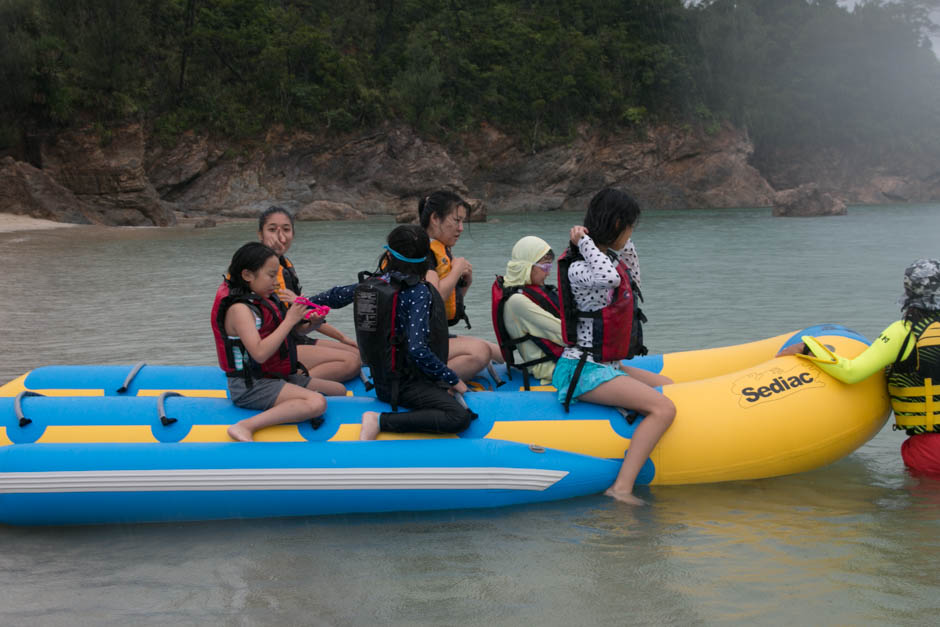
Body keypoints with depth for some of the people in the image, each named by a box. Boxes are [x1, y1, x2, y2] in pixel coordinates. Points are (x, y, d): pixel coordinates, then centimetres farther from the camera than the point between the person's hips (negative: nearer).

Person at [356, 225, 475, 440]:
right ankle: (381, 421, -21)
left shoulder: (370, 285, 4)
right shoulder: (418, 291, -17)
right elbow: (417, 349, -24)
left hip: (382, 380, 9)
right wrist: (453, 379, -14)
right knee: (460, 416, -24)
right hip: (406, 384, -9)